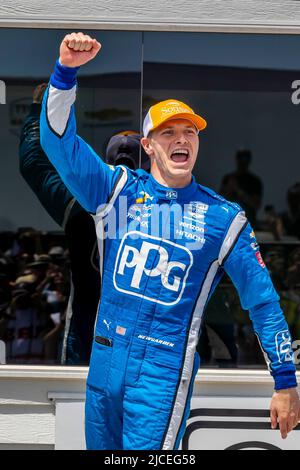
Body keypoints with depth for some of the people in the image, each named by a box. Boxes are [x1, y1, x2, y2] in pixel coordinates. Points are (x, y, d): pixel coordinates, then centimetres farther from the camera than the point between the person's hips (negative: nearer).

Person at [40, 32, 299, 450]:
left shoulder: (224, 218, -1)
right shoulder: (118, 190, 3)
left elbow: (263, 301, 2)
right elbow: (59, 139, -8)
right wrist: (67, 69, -24)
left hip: (164, 372, -3)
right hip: (104, 361, 3)